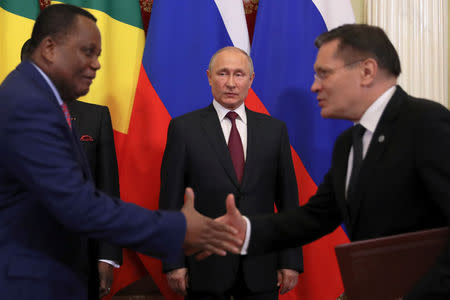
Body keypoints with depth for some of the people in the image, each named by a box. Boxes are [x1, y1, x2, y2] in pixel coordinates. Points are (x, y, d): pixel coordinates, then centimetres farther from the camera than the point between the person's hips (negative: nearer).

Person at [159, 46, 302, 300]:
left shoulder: (274, 130, 6)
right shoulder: (184, 128, -1)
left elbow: (287, 199, 7)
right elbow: (171, 200, -2)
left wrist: (291, 261, 3)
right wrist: (174, 263, -6)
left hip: (261, 267, 2)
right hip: (206, 266, -2)